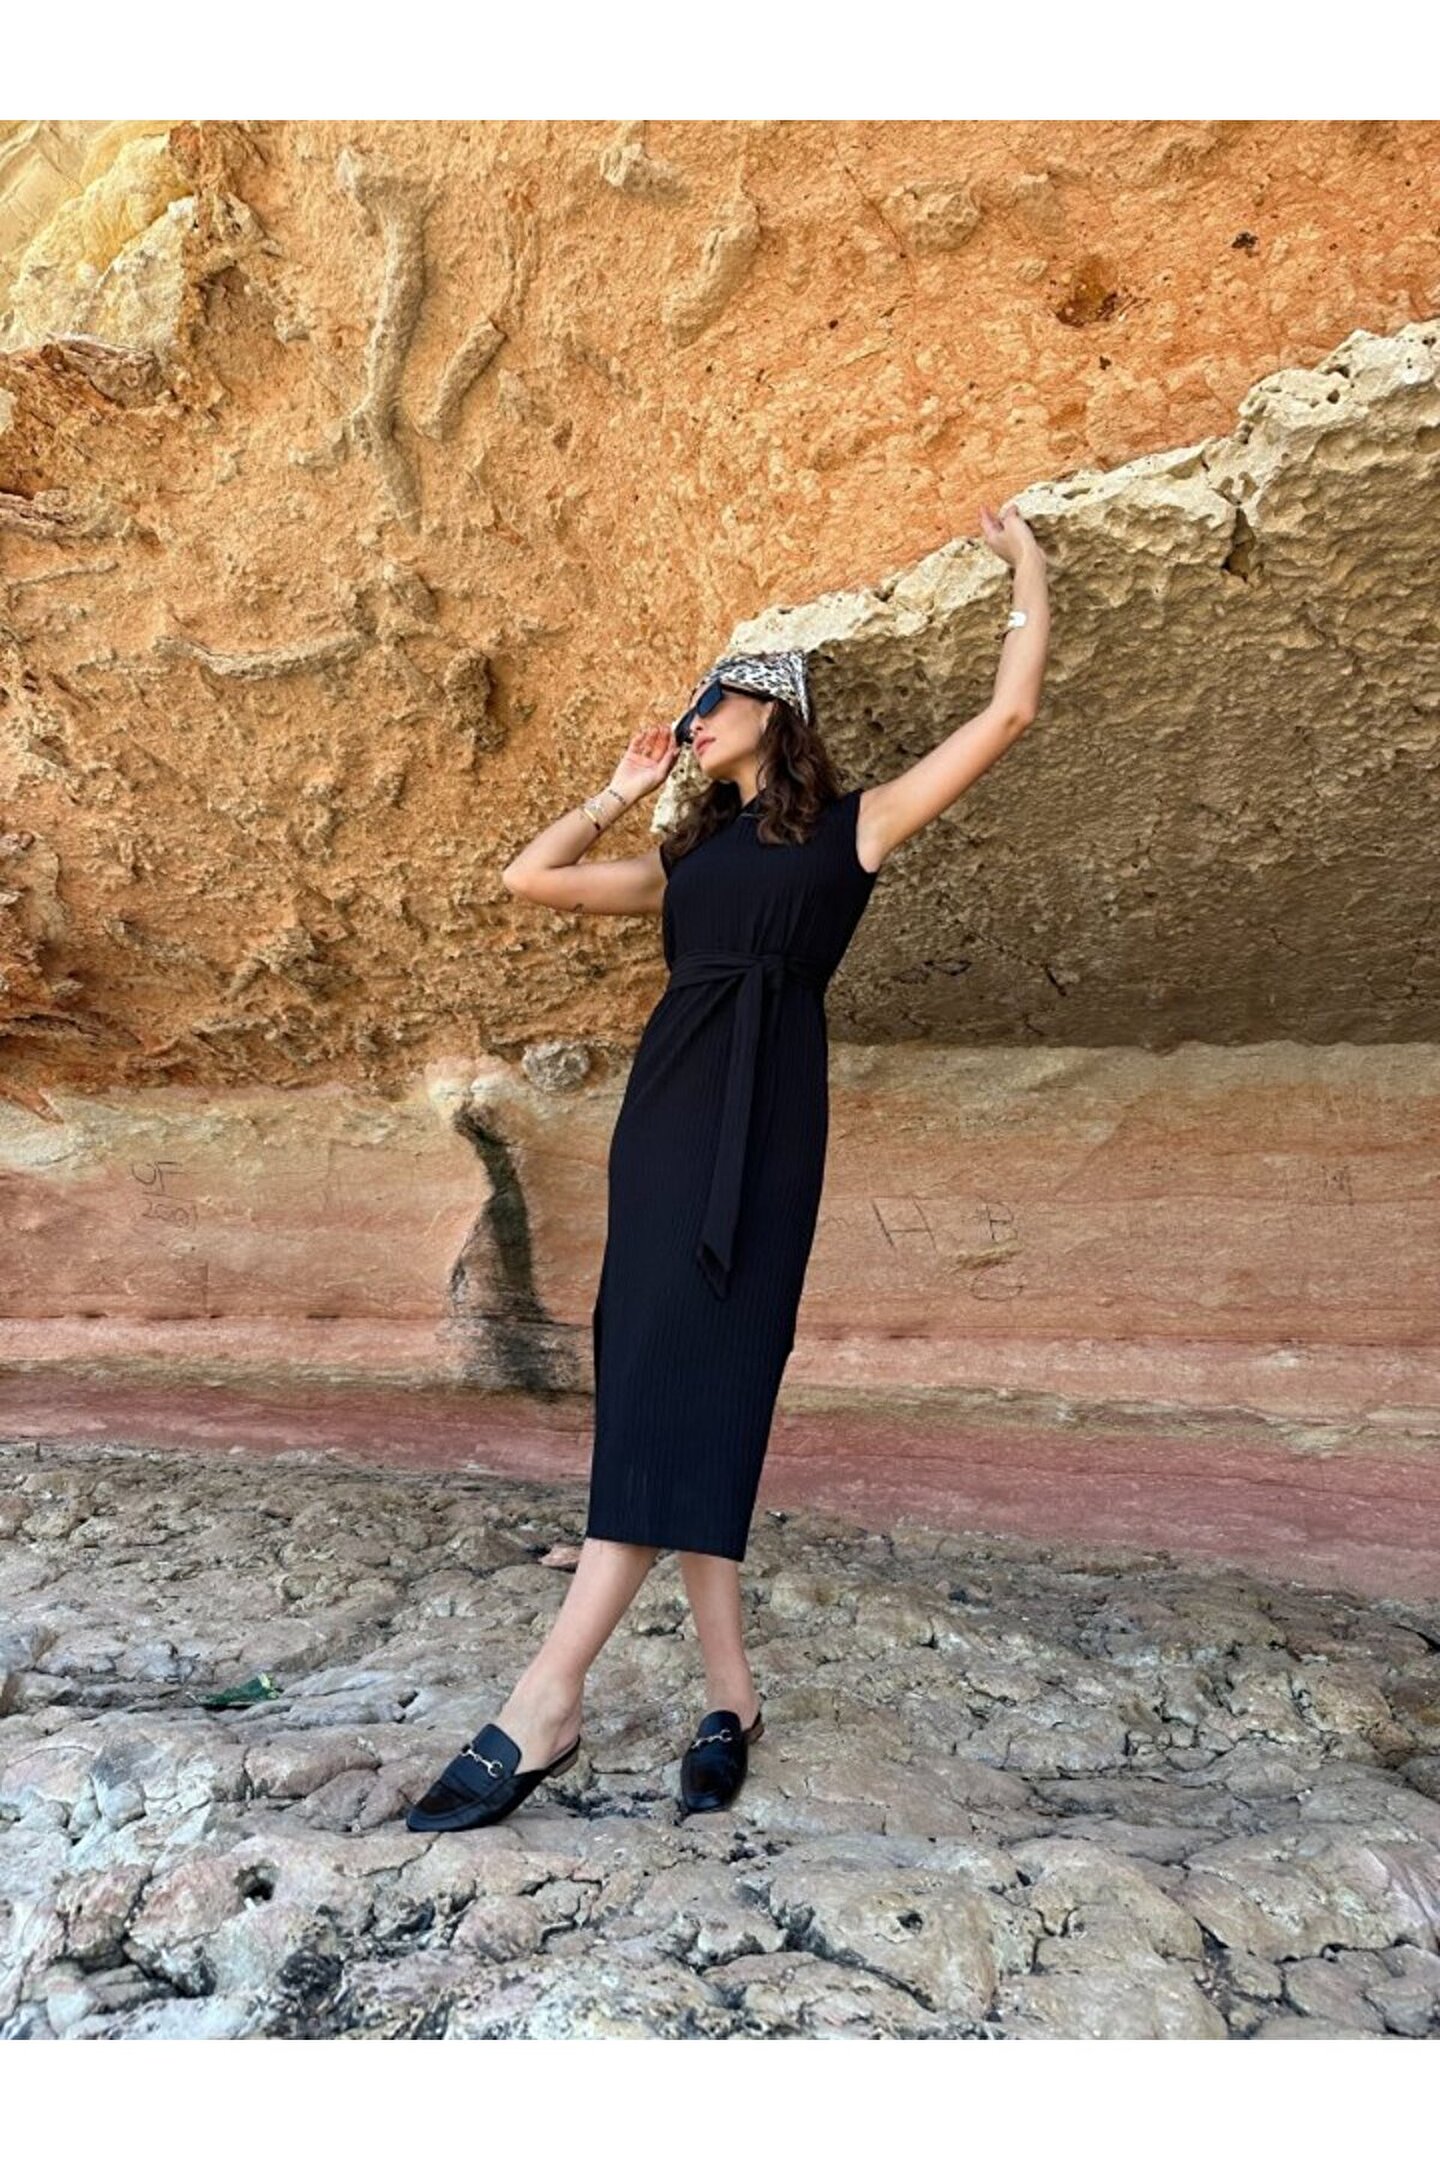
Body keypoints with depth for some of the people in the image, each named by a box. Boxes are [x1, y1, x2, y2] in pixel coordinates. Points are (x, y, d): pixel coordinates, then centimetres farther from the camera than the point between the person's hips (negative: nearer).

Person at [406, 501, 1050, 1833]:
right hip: (666, 1102, 6)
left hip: (766, 1113, -6)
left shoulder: (853, 824, 10)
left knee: (684, 1380, -16)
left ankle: (547, 1700, -20)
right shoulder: (686, 857, 24)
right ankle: (728, 1694, 3)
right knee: (661, 1379, -2)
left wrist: (1029, 573, 14)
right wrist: (622, 789, 28)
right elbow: (530, 879, 24)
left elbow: (1006, 717, 6)